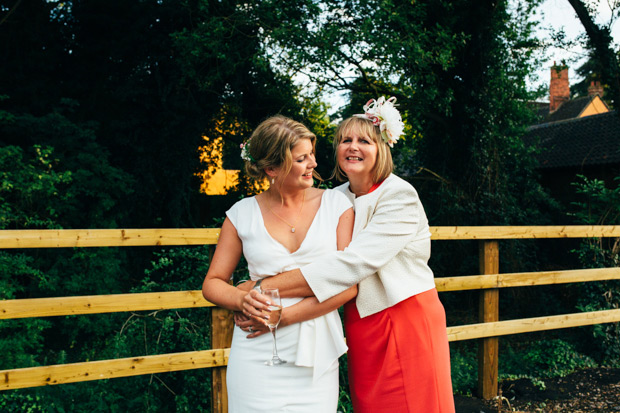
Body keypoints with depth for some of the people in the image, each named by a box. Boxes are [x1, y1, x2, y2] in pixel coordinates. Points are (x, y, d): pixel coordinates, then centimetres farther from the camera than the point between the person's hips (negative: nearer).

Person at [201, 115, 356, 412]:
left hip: (316, 354, 0)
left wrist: (284, 316, -12)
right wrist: (243, 300, -14)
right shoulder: (243, 214, 2)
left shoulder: (336, 204, 2)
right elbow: (212, 283, 8)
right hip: (258, 355, 0)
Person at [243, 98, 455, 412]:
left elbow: (355, 262, -25)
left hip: (407, 322, -5)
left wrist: (268, 287, -28)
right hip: (360, 326, 6)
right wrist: (253, 292, -13)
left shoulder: (400, 196, -14)